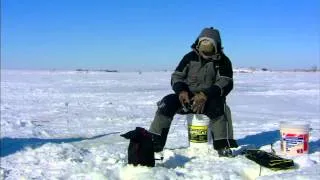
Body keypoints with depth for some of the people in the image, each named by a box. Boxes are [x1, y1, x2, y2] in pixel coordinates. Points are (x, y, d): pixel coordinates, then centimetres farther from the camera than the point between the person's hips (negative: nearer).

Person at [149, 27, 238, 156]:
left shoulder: (222, 61, -3)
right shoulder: (190, 57, 5)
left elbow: (226, 84, -15)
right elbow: (176, 76, 4)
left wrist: (205, 95, -31)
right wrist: (181, 91, -20)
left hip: (210, 99, -2)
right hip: (187, 98, 2)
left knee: (219, 106, -36)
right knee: (167, 103, -23)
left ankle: (223, 145, -30)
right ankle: (153, 143, -23)